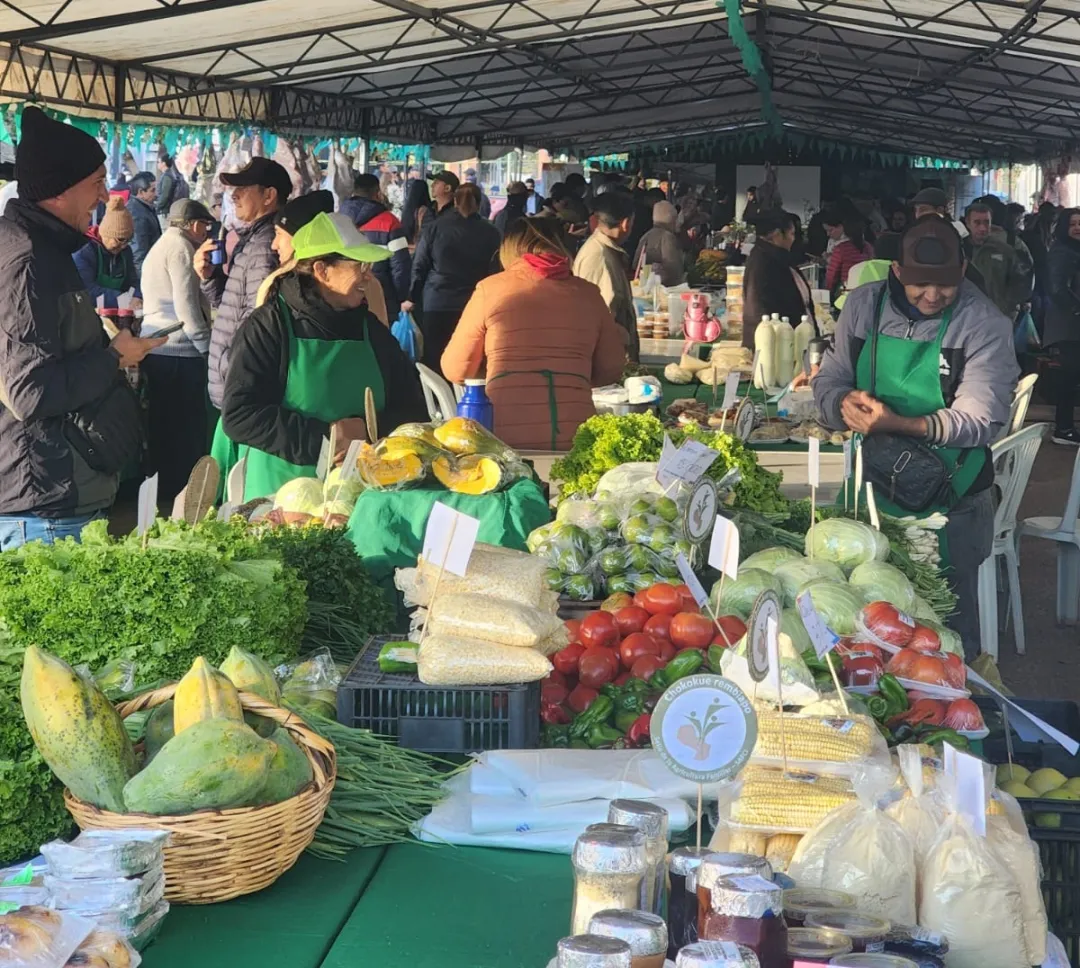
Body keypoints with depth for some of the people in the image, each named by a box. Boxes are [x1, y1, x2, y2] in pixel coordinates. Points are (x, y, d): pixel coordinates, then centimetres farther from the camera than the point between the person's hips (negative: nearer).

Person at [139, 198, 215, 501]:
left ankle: (166, 504, 15)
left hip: (156, 349, 10)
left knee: (165, 431, 12)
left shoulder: (158, 248, 22)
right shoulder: (181, 248, -9)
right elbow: (187, 306, -15)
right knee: (187, 434, -5)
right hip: (180, 353, -10)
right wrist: (209, 346, -10)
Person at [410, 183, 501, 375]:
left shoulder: (435, 227, 3)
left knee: (434, 364, 4)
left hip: (437, 305, 0)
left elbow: (419, 267, 4)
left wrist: (413, 298, 13)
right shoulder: (491, 233, 1)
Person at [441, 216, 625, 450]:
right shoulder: (588, 294, 10)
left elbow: (455, 371, 12)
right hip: (576, 438, 2)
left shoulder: (491, 288, 6)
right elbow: (611, 369, 17)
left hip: (506, 438, -2)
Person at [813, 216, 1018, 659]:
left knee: (949, 620, 7)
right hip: (875, 486, 4)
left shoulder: (984, 325, -13)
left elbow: (980, 419, -20)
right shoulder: (863, 306, -1)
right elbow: (829, 379, 4)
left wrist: (900, 424, -33)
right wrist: (846, 403, -21)